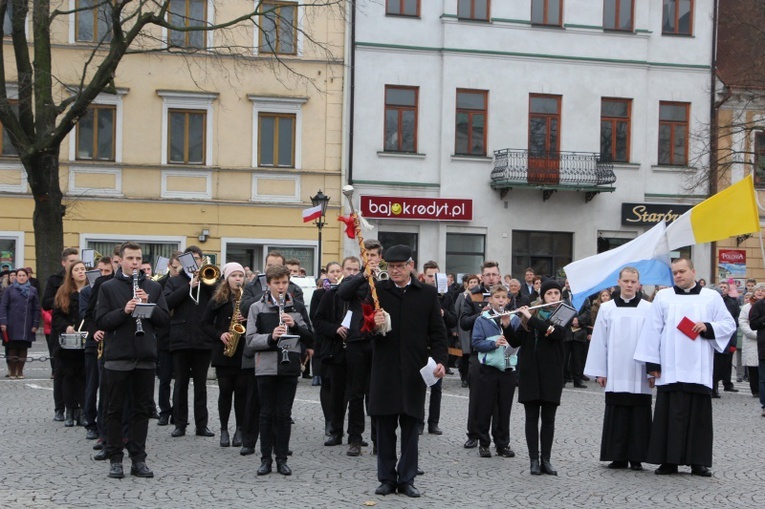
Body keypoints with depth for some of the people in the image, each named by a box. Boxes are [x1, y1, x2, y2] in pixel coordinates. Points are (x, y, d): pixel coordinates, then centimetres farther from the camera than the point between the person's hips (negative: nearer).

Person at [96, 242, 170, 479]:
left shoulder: (153, 287, 10)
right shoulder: (108, 287, 2)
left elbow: (165, 319, 4)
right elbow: (101, 321, -5)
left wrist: (149, 305, -12)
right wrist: (124, 310, -19)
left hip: (145, 357, 2)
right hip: (117, 357, -2)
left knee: (141, 409, 6)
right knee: (115, 409, 4)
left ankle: (138, 459, 12)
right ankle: (115, 459, 11)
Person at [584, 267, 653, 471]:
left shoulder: (648, 309, 1)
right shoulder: (607, 308, 5)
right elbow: (599, 340, 6)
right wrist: (599, 372, 2)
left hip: (639, 375, -1)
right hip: (615, 375, 1)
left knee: (639, 415, 2)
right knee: (616, 416, 5)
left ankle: (636, 457, 10)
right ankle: (618, 456, 12)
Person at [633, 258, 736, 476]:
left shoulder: (712, 297, 9)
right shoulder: (663, 297, 8)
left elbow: (729, 325, 8)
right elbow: (653, 330, 4)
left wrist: (708, 327, -11)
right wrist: (652, 362, -2)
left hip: (698, 369, 0)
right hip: (670, 369, 0)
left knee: (699, 415, 2)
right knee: (670, 414, -1)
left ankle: (698, 461, 8)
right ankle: (669, 460, 4)